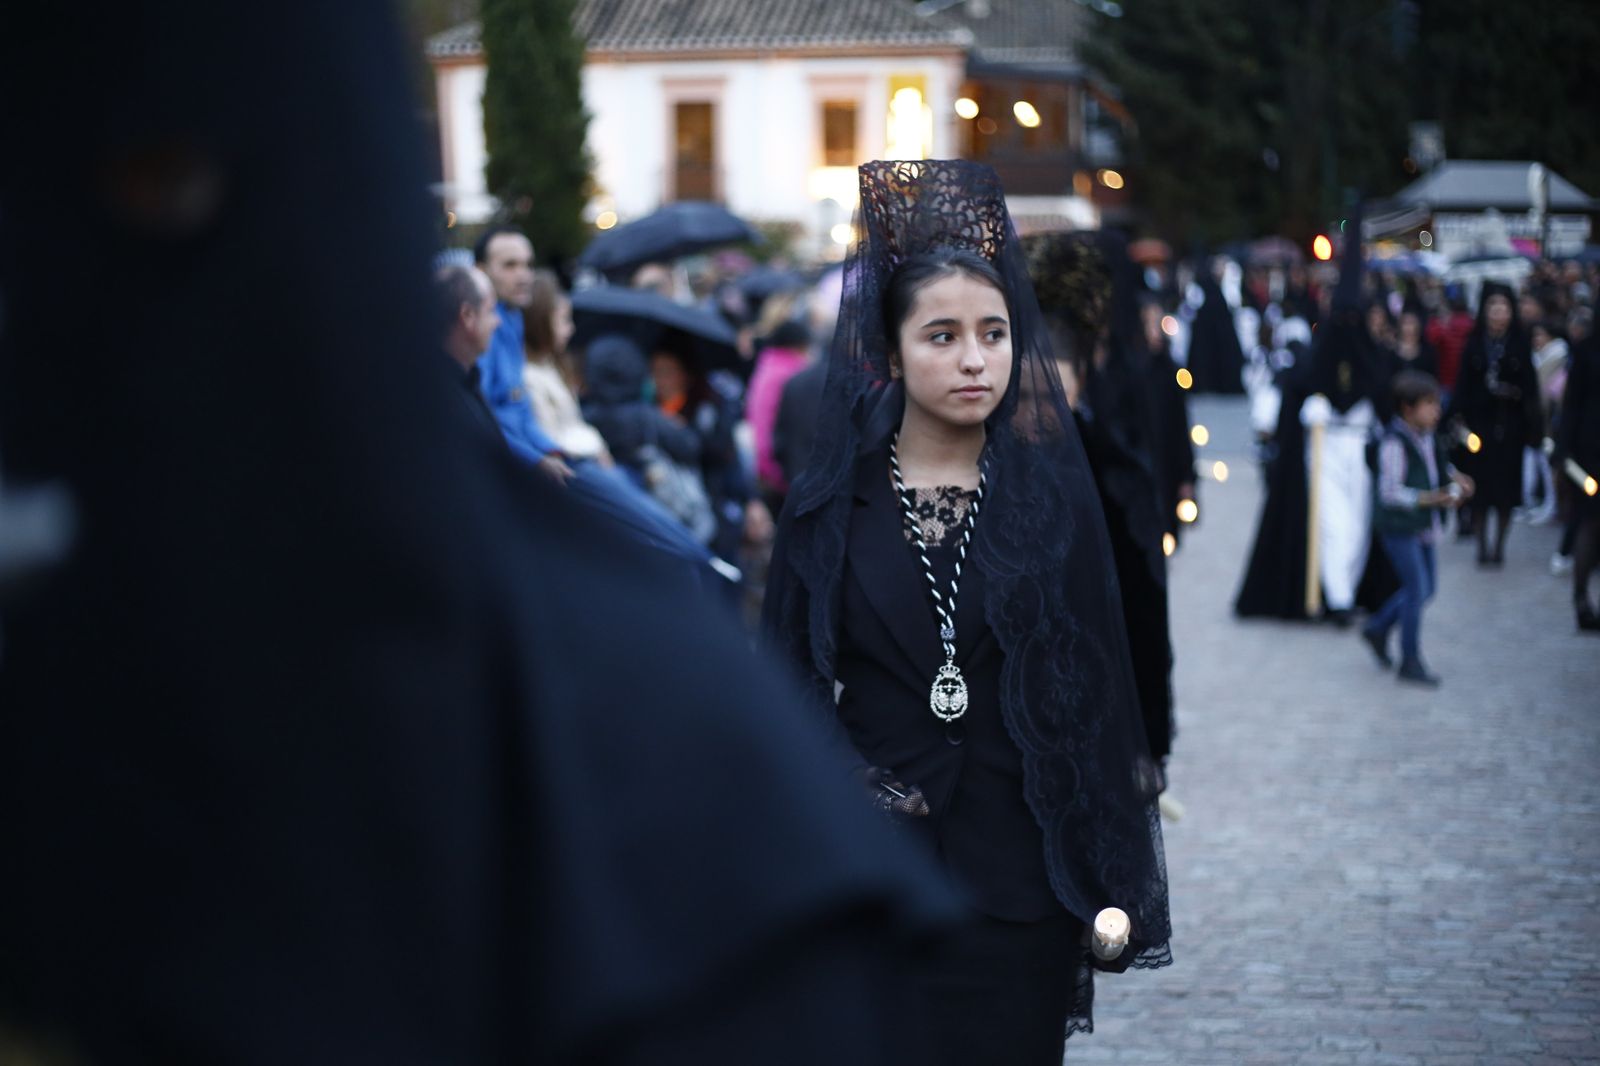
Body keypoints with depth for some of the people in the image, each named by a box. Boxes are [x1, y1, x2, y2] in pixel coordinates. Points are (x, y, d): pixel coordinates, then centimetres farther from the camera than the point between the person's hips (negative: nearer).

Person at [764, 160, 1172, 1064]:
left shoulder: (1055, 496, 1)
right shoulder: (833, 503, 0)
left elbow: (1099, 684, 2)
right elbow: (795, 688, 2)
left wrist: (1113, 886, -1)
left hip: (1018, 878, 1)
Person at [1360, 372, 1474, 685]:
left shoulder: (1425, 436, 5)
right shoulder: (1395, 442, -21)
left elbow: (1438, 465, 23)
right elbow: (1390, 492, -23)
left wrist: (1455, 478, 2)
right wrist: (1433, 499, -28)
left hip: (1422, 524, 9)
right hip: (1399, 526, -9)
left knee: (1426, 588, 14)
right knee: (1417, 589, -6)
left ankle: (1377, 629, 32)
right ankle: (1410, 662, 5)